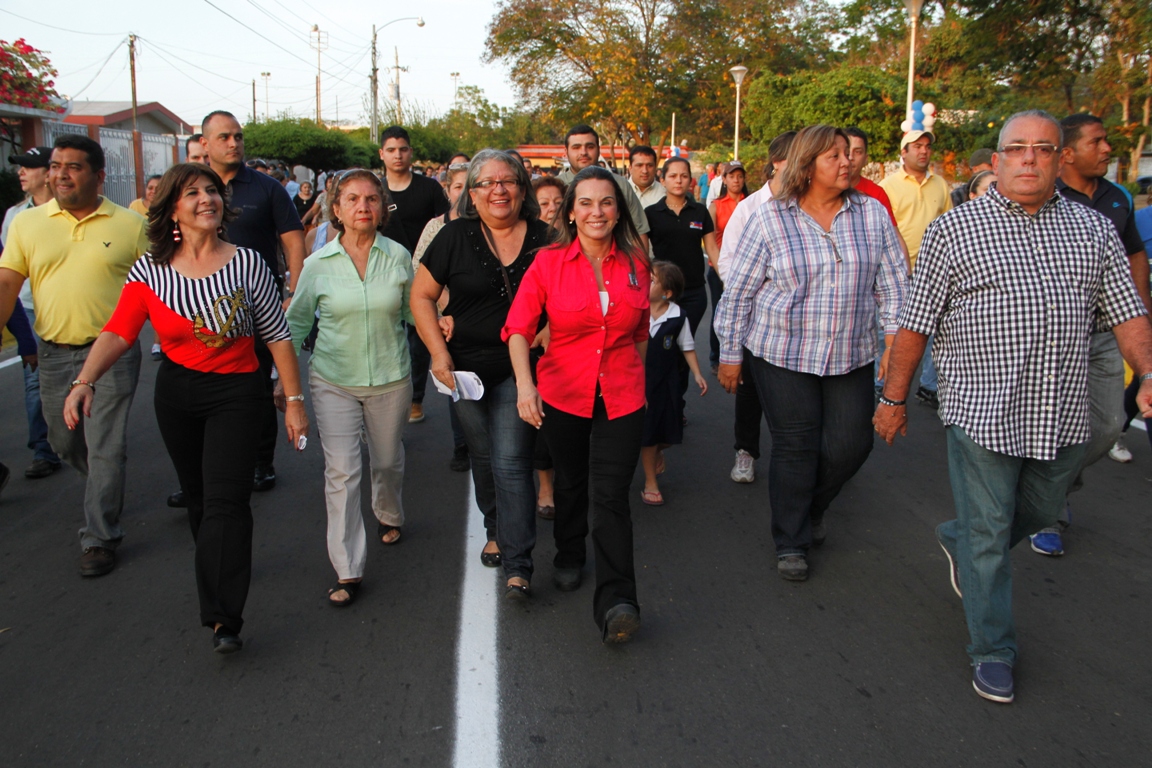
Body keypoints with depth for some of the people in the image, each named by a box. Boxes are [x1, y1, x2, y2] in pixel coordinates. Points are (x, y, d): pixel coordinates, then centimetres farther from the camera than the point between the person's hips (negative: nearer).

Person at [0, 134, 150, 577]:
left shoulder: (129, 225, 0)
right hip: (54, 353, 4)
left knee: (105, 447, -3)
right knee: (65, 442, 16)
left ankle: (100, 538, 8)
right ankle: (107, 493, 44)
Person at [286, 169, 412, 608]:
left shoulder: (398, 257, -4)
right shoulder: (318, 264, -5)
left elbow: (415, 313, 9)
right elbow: (296, 322, 6)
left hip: (390, 378, 1)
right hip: (334, 381, -1)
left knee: (388, 460, 17)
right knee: (341, 471, -7)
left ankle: (389, 516, 50)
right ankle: (347, 571, 1)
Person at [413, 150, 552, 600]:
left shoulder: (543, 239, -3)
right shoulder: (456, 237, -3)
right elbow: (421, 296, 0)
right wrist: (439, 354, -8)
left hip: (519, 369, -2)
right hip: (467, 367, 2)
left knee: (510, 461, -7)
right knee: (483, 457, 16)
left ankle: (518, 563, -1)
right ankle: (496, 531, 39)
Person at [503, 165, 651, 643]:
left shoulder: (636, 264, 0)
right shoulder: (549, 263, -7)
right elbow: (518, 328, -15)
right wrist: (524, 383, -29)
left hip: (621, 397, 0)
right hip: (563, 394, 0)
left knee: (611, 496, -8)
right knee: (571, 483, 19)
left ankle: (615, 602, -8)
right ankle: (568, 558, 45)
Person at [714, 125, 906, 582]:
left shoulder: (872, 214, 3)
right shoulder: (769, 218, -5)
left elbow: (892, 282, 7)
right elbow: (738, 291, -2)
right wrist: (730, 353, -2)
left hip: (851, 356, 3)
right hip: (783, 355, -3)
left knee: (850, 444, 4)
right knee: (795, 447, 2)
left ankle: (811, 510, 35)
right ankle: (791, 542, 21)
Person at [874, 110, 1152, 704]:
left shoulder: (1093, 230, 8)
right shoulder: (954, 230, -3)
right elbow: (915, 323, -2)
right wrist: (894, 399, -1)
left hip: (1062, 418, 4)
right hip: (982, 412, -4)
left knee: (1040, 513, 20)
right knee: (990, 533, 4)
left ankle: (957, 541, 50)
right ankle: (992, 651, 20)